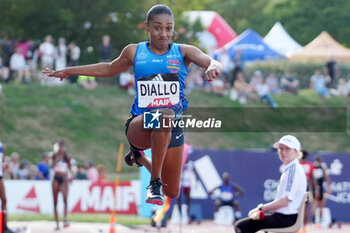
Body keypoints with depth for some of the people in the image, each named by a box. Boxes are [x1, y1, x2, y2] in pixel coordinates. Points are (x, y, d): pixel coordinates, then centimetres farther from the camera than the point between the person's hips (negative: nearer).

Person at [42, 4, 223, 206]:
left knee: (172, 193, 11)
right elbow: (109, 69, 23)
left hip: (173, 129, 2)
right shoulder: (134, 52, 5)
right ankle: (155, 183, -29)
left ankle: (140, 158, 41)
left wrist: (213, 68, -42)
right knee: (164, 116, -41)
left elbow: (213, 62, -16)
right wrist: (68, 72, 27)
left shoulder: (183, 52, 1)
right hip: (140, 124, -2)